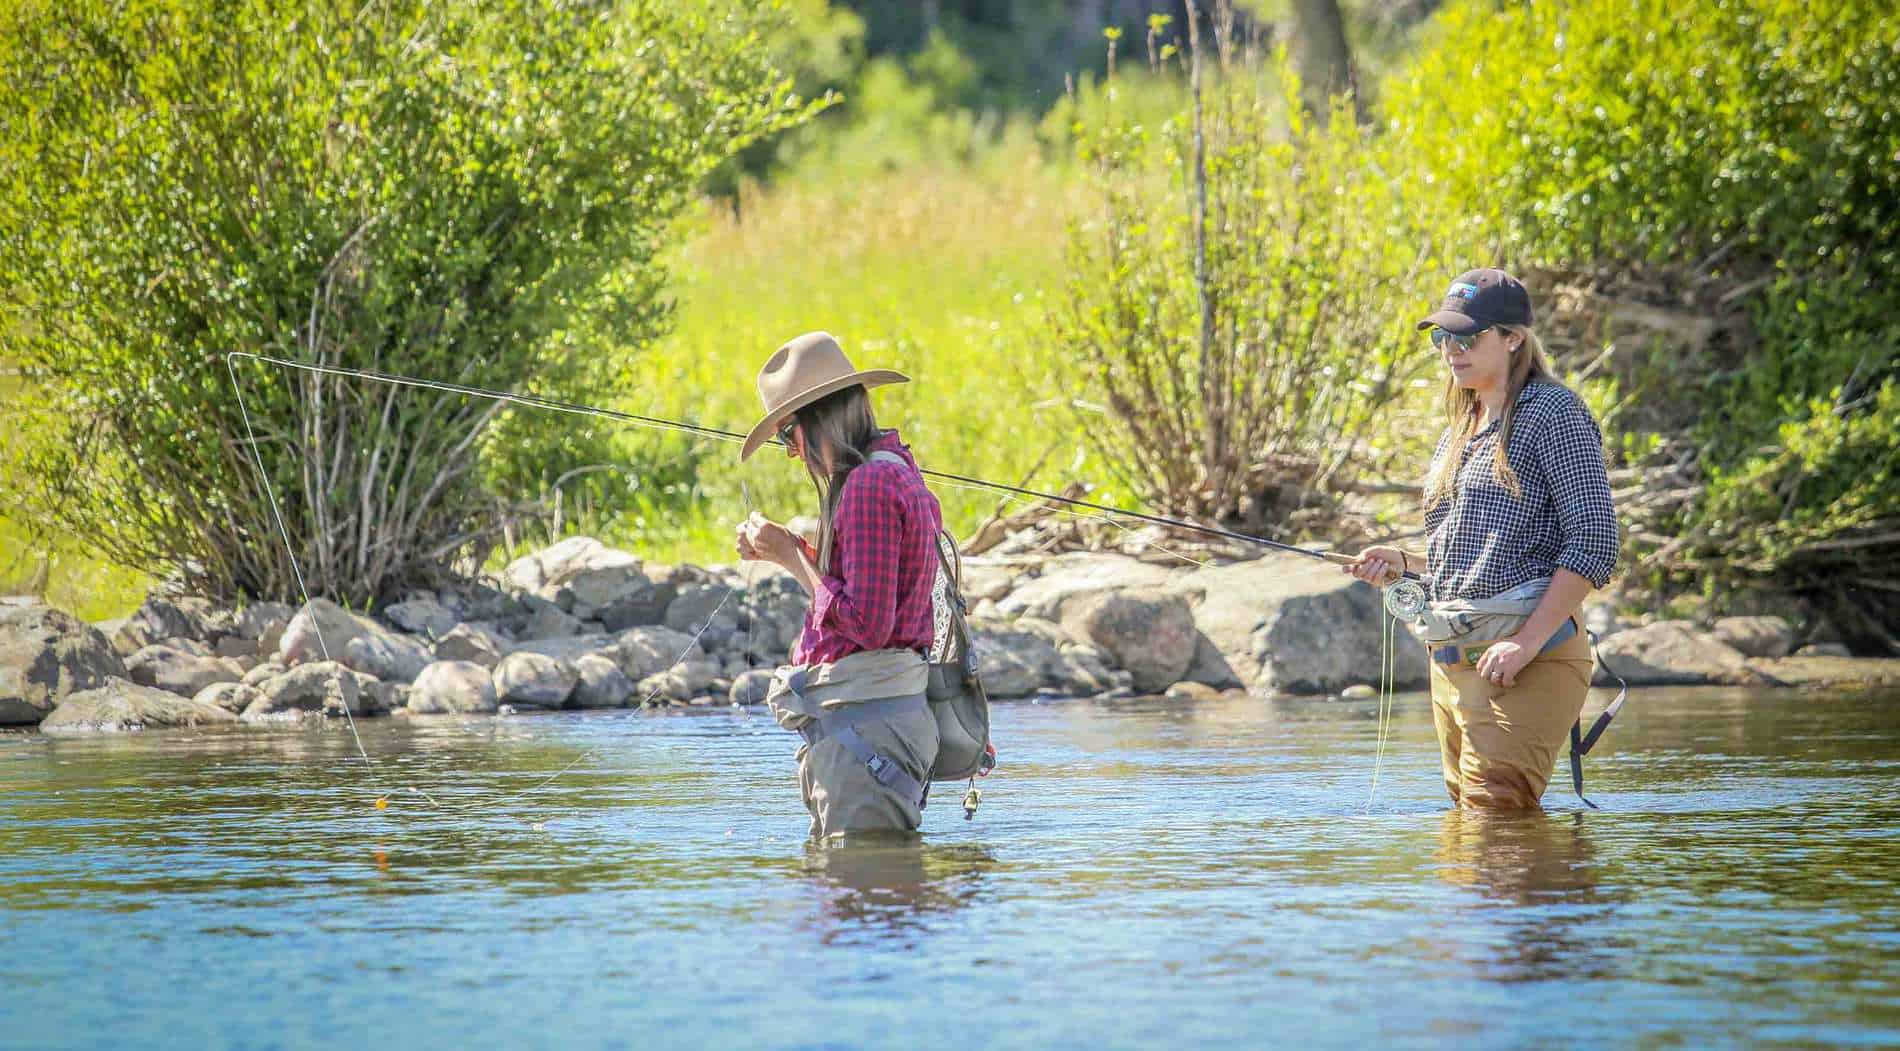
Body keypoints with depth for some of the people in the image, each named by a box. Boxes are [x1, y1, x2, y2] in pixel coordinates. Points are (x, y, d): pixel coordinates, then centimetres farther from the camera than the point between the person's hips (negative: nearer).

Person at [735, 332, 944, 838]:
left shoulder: (869, 486, -15)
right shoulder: (898, 472, 16)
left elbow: (866, 625, -19)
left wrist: (790, 556, -9)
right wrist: (790, 550, 15)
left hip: (863, 717, -11)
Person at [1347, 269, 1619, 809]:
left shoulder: (1552, 412, -6)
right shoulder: (1459, 430, 21)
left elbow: (1594, 541, -14)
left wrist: (1529, 640, -20)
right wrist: (1404, 562, 8)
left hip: (1522, 660, -9)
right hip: (1450, 660, 9)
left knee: (1494, 812, -17)